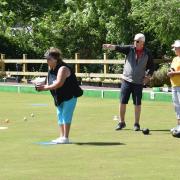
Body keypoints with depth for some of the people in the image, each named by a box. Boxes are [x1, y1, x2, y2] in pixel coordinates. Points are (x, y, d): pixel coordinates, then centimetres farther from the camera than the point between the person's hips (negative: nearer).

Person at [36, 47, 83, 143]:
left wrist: (46, 87, -29)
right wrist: (42, 87, -13)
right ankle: (61, 136, 15)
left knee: (66, 115, -10)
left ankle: (65, 137, -8)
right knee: (60, 115, 10)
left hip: (69, 96, -10)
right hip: (59, 97, 10)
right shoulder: (51, 70, 7)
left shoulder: (63, 68, -22)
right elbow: (50, 84, 8)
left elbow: (59, 83, -31)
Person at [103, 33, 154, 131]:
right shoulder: (130, 49, -2)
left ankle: (136, 124, 14)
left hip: (139, 82, 0)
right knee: (122, 102, 1)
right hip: (126, 80, 0)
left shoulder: (147, 53, 1)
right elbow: (119, 48, -19)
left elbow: (151, 67, 10)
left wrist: (148, 77, -4)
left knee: (137, 103, 3)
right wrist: (110, 46, -38)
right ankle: (121, 122, 14)